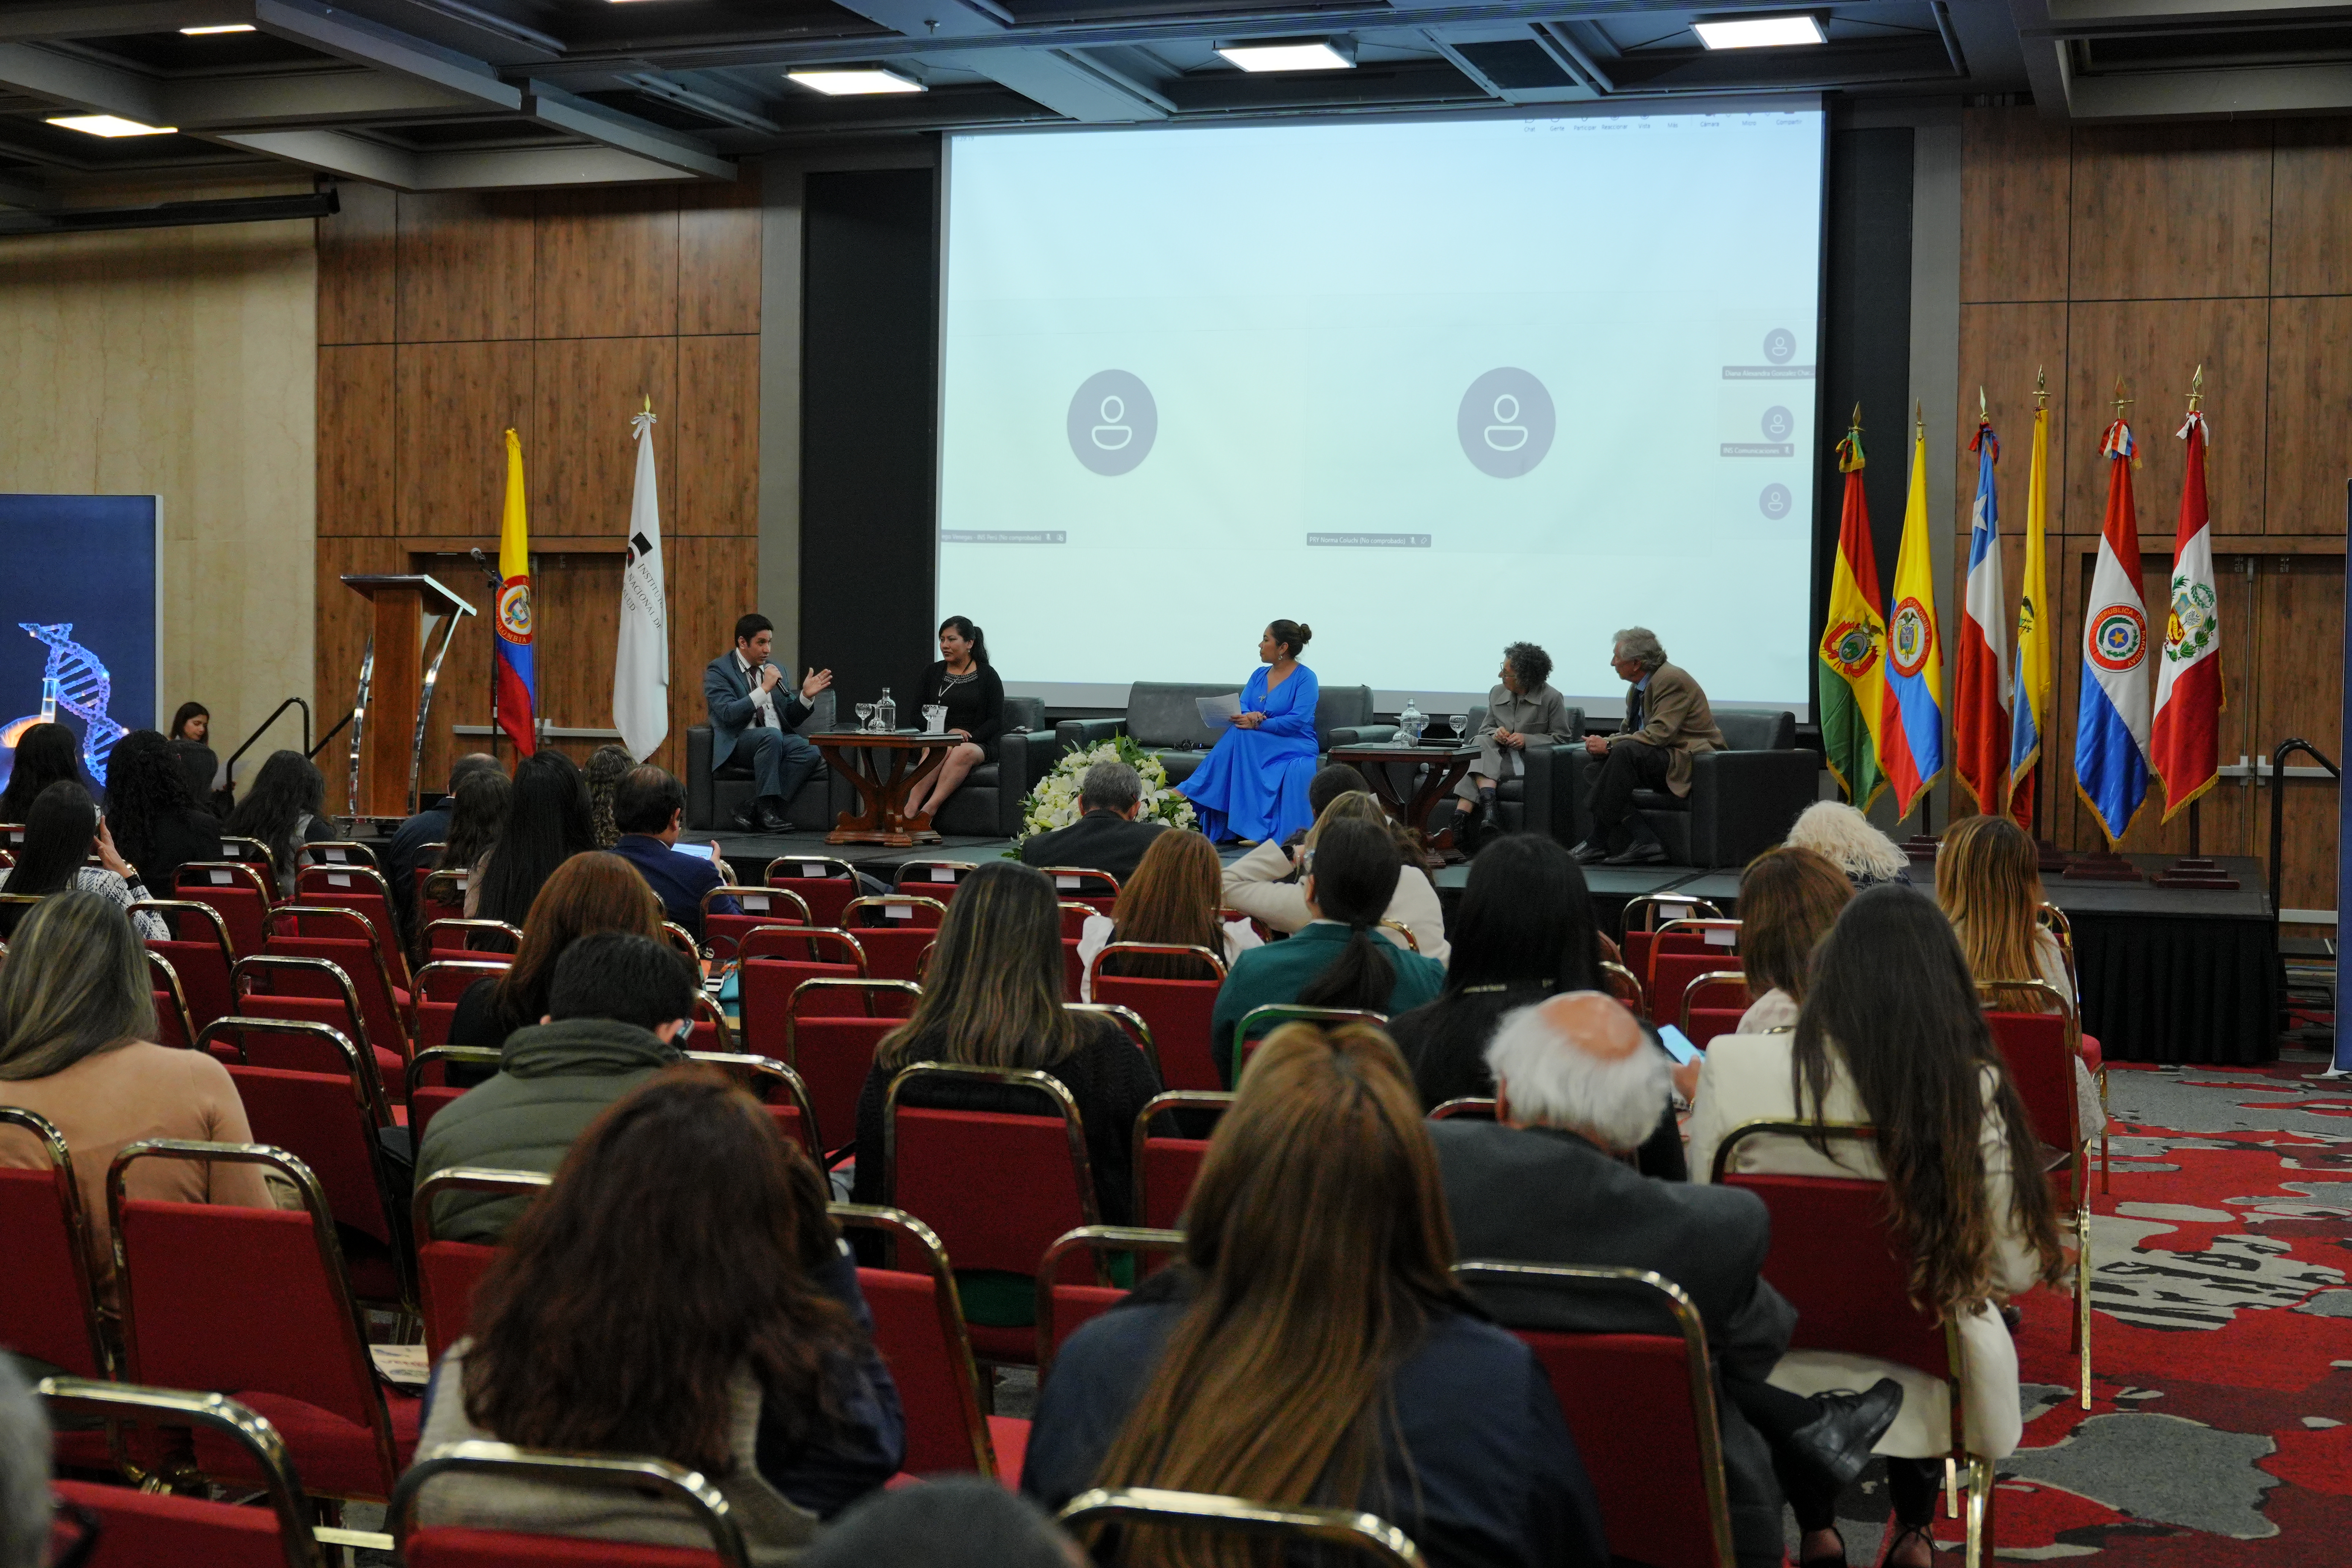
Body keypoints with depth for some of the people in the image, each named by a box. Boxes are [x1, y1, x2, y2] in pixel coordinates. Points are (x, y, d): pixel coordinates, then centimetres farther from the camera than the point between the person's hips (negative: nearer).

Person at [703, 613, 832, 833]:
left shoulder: (776, 670, 19)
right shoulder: (719, 670, 1)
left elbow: (791, 719, 19)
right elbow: (728, 714, -14)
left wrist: (806, 696, 0)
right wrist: (764, 689, -17)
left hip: (779, 740, 6)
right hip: (738, 742, -5)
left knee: (810, 751, -27)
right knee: (771, 735, -37)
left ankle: (751, 810, -27)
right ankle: (765, 809, -30)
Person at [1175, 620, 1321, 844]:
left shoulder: (1305, 678, -5)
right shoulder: (1259, 675, 16)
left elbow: (1298, 721, -17)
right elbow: (1240, 708, 6)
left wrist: (1256, 724, -25)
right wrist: (1249, 716, -20)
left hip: (1293, 746, -6)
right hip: (1256, 746, 6)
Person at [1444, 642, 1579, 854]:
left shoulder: (1552, 699, -4)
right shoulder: (1497, 693, 12)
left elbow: (1562, 737, -1)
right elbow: (1485, 729, 19)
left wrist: (1527, 739, -13)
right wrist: (1495, 733, -7)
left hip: (1528, 762, -5)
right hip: (1496, 755, 5)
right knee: (1482, 742, -30)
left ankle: (1462, 812, -44)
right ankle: (1488, 798, -46)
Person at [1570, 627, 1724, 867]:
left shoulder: (1672, 679, -16)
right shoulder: (1638, 687, 12)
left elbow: (1660, 734, -25)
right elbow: (1628, 730, 18)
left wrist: (1610, 745, -22)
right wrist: (1604, 742, -5)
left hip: (1689, 760, -10)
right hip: (1663, 758, 10)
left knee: (1626, 751, -30)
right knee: (1596, 763, -8)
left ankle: (1599, 841, -25)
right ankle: (1641, 842, -18)